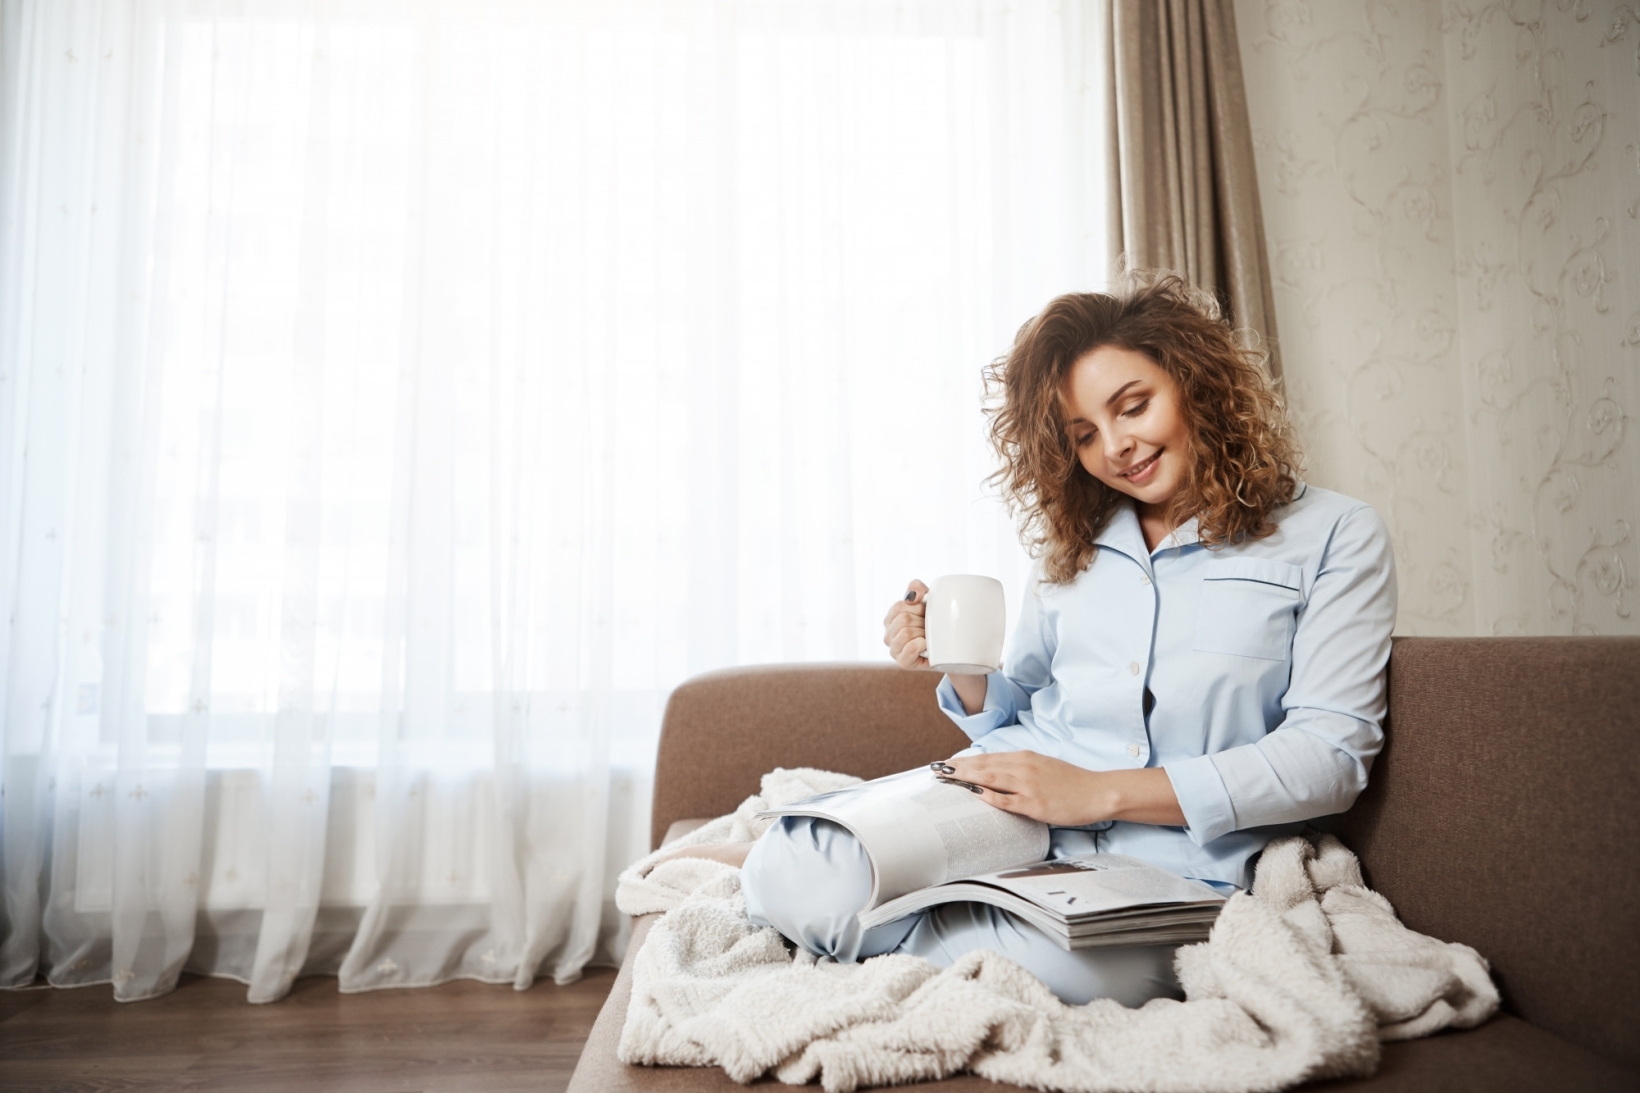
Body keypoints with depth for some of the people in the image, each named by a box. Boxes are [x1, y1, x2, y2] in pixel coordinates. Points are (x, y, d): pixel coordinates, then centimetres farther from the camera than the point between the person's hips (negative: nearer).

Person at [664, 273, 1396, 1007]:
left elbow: (1329, 754, -6)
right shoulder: (1072, 546, 17)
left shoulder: (1332, 536, 5)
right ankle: (786, 859, 5)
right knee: (812, 882, -29)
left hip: (1168, 873, -1)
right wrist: (961, 668, -3)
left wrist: (1100, 791, -15)